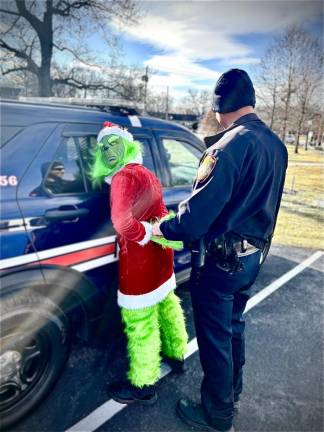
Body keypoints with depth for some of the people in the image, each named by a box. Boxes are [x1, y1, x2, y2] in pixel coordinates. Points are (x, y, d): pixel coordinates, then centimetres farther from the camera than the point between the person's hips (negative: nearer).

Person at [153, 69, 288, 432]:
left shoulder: (232, 145, -22)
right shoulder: (275, 145, 6)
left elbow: (200, 209, -25)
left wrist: (164, 228, -9)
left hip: (220, 259, -9)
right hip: (251, 255, 9)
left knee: (215, 337, 9)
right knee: (233, 326, 25)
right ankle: (232, 392, 47)